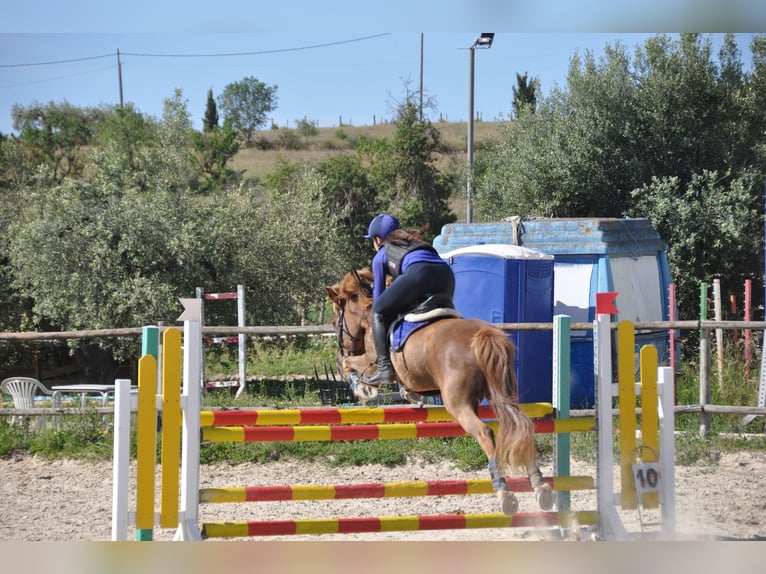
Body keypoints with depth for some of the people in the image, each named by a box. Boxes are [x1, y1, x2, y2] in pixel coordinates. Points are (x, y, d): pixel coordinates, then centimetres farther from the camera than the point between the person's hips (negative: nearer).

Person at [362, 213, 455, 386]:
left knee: (378, 312, 9)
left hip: (418, 272, -5)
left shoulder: (381, 256, 28)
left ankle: (384, 367, -3)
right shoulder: (415, 242, 43)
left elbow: (378, 294, 32)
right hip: (446, 272, 5)